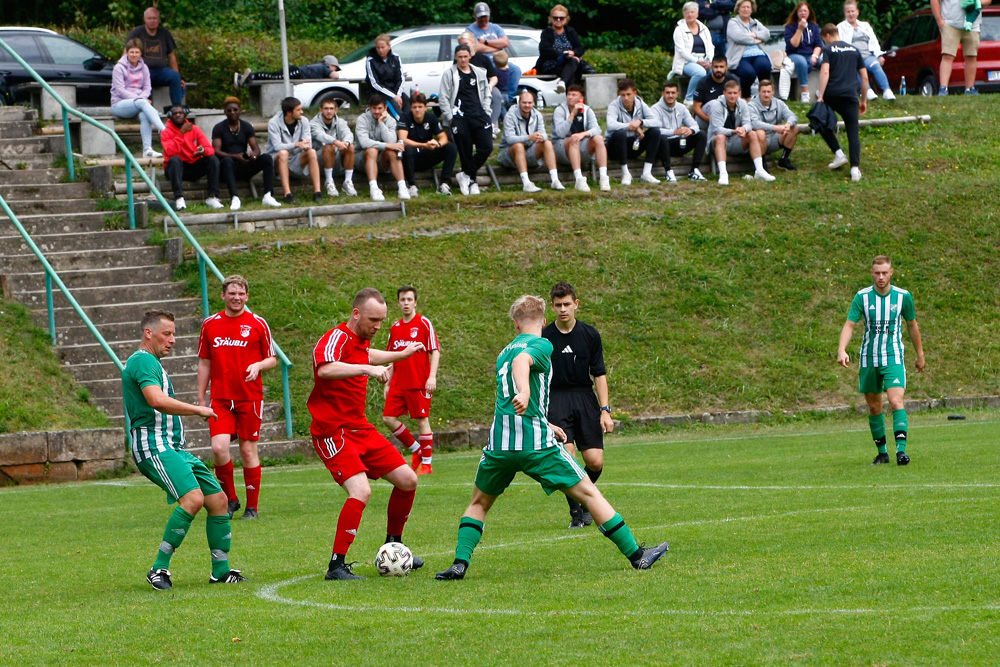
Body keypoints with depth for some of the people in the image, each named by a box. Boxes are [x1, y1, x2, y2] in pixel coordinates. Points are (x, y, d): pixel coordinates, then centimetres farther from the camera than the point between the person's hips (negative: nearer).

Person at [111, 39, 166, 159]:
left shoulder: (143, 68, 15)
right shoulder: (119, 67, -1)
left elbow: (147, 88, 10)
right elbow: (120, 90, -9)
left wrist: (142, 97, -14)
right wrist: (139, 99, -17)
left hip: (139, 101, 4)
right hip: (119, 104, -4)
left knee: (144, 115, -33)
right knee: (143, 103, -35)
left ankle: (147, 149, -43)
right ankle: (163, 130, -51)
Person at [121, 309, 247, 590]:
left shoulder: (152, 363, 25)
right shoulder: (143, 361, -10)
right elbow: (157, 400, -25)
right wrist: (198, 410, -18)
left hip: (173, 447, 11)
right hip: (154, 445, -11)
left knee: (218, 499, 6)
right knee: (193, 498, -27)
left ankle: (221, 570, 12)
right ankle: (159, 569, -22)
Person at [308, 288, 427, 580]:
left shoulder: (361, 341, 12)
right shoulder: (336, 338, -17)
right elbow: (325, 369, -40)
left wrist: (401, 355, 45)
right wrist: (367, 368, -45)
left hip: (360, 428, 9)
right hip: (333, 432, -9)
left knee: (408, 480, 9)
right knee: (361, 491, -26)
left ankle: (393, 545, 28)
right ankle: (336, 566, -19)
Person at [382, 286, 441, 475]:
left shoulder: (424, 323, -3)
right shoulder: (395, 327, 13)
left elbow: (435, 352, -6)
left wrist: (432, 376, -16)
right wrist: (388, 383, 14)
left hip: (419, 383, -6)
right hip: (398, 384, 6)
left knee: (422, 420, -3)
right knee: (389, 418, -2)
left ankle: (427, 463, 5)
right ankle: (417, 450, 14)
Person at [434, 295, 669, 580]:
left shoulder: (504, 352, 22)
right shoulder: (541, 345, 0)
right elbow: (521, 361, -25)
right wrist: (524, 392, -43)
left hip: (500, 444, 5)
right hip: (537, 444, -5)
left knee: (479, 503, 23)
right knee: (589, 493, 4)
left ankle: (460, 563, 5)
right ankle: (636, 555, 5)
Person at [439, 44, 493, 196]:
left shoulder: (479, 73, 16)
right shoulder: (449, 74, 6)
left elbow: (487, 95, 22)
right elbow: (443, 98, 2)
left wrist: (486, 113, 8)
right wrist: (450, 118, -6)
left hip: (479, 115, 3)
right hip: (460, 115, -3)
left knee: (486, 147, -11)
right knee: (465, 150, -5)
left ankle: (466, 175, -3)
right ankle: (471, 181, 5)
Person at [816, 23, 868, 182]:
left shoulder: (828, 49, 5)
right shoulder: (854, 50, 18)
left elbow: (825, 72, -11)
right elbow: (864, 76, 17)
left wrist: (820, 96, -14)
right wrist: (864, 100, 24)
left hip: (832, 94, -2)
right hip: (851, 96, 2)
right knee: (853, 132, 2)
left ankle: (839, 154, 11)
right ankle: (855, 168, -12)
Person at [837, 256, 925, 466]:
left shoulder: (903, 296, -1)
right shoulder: (862, 297, -3)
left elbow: (912, 325, 12)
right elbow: (849, 324, -8)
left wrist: (920, 355, 19)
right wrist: (842, 350, -25)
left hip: (893, 358, -2)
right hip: (868, 359, 2)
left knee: (896, 401, -19)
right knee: (874, 407, 7)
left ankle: (901, 449, -23)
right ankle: (882, 452, 21)